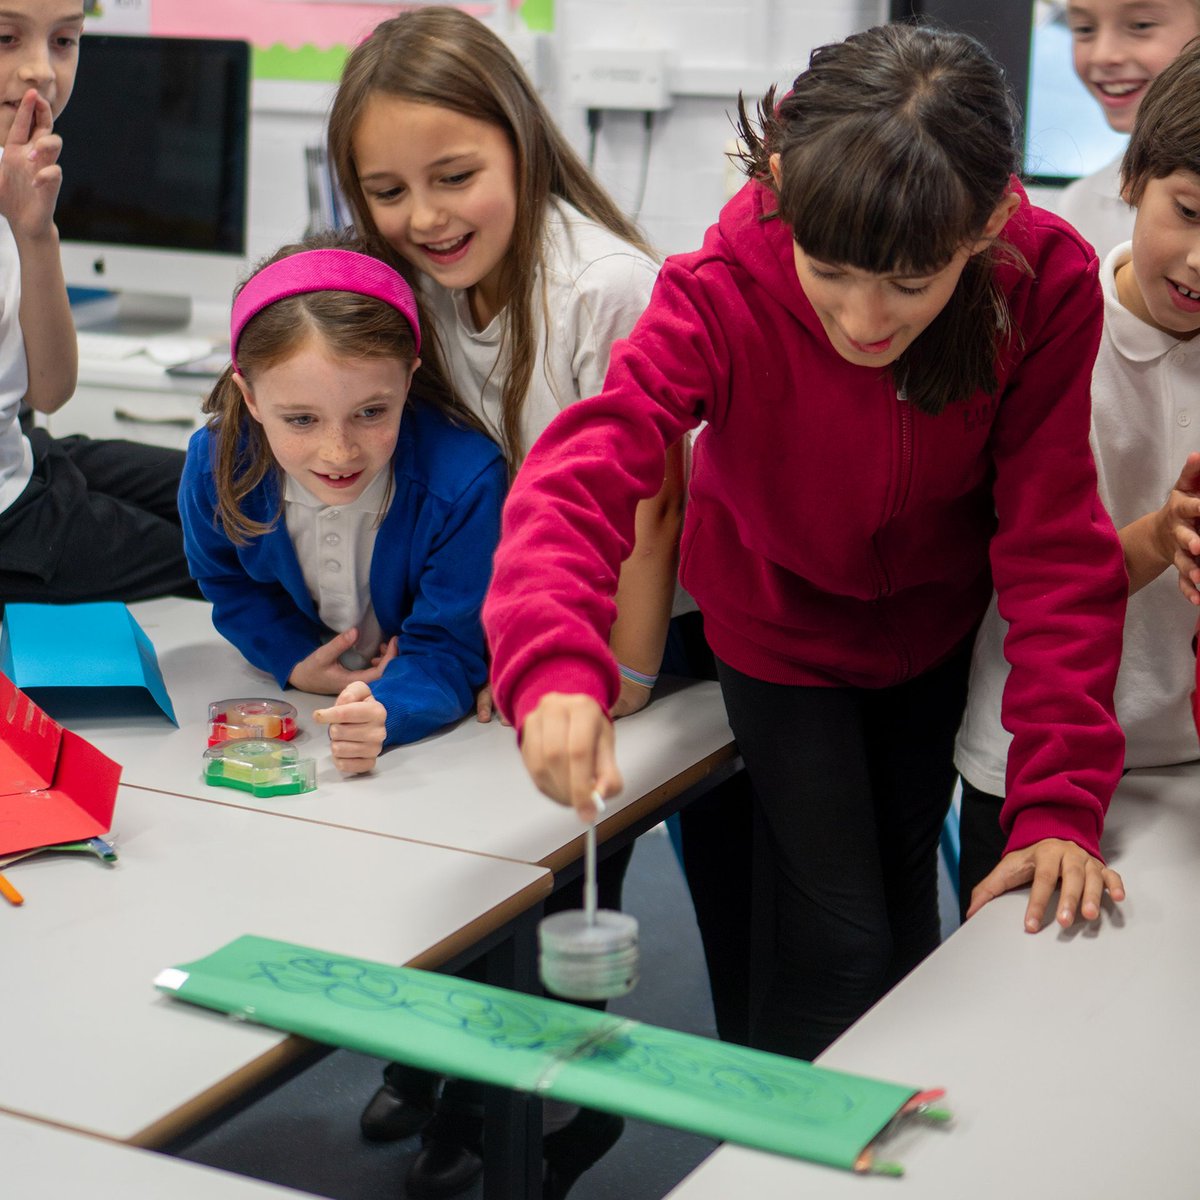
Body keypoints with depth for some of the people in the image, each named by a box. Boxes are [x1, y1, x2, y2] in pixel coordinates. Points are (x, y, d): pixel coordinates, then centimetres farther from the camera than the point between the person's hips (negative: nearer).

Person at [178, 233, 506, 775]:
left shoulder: (465, 481, -29)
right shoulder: (214, 466, -19)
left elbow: (446, 650, -24)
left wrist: (384, 710, -46)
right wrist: (293, 661, -12)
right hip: (296, 698, 3)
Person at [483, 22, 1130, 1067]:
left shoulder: (1047, 284, -29)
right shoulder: (723, 293, -34)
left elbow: (1056, 541, -26)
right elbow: (580, 475, -45)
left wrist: (1059, 802, -30)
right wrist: (554, 670, -65)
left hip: (935, 628, 3)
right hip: (781, 632, -2)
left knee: (906, 910, 19)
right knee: (837, 946, -6)